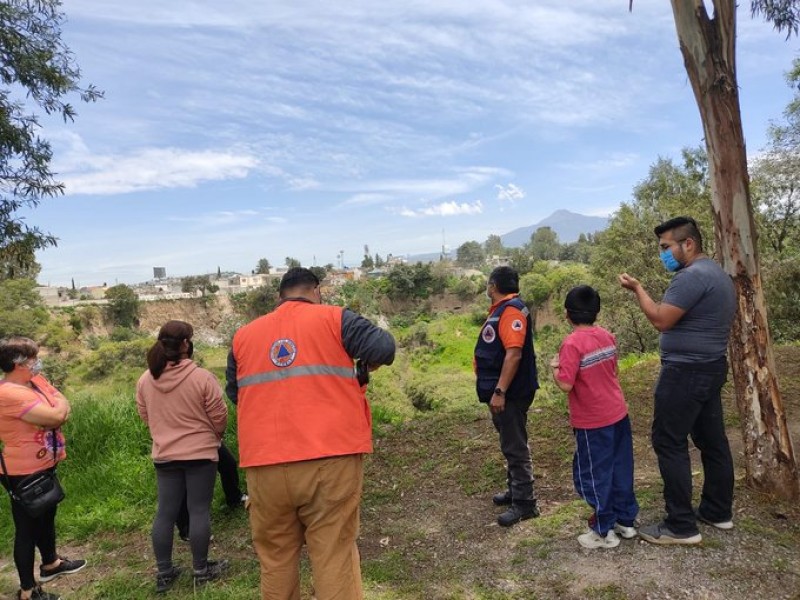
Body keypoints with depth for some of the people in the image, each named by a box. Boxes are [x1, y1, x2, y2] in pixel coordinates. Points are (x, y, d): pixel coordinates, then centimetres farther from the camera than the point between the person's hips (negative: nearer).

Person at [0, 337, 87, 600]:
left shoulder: (36, 380, 3)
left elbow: (63, 412, 3)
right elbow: (57, 415, -31)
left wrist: (53, 415, -19)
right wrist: (59, 402, -10)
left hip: (43, 466, 9)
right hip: (23, 472, -9)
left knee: (46, 516, 25)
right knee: (27, 527, 4)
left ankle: (51, 563, 46)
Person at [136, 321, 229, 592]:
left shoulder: (145, 379, -2)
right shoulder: (202, 377, -17)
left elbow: (146, 417, 10)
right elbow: (219, 416, -9)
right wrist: (216, 435, 12)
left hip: (164, 455, 5)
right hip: (200, 452, -4)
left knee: (165, 512, 12)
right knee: (199, 511, 5)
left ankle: (164, 572, 21)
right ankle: (201, 569, 15)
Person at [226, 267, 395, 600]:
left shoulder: (244, 335, 12)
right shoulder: (333, 318, 2)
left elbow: (234, 393, 23)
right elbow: (383, 348, -6)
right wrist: (366, 367, 14)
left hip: (265, 466, 3)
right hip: (331, 460, -3)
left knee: (275, 557, 18)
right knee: (334, 555, 7)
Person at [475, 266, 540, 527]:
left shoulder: (511, 310, -19)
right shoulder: (501, 309, 13)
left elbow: (514, 353, -27)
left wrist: (499, 391, -28)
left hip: (510, 393, -10)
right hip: (502, 390, 10)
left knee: (515, 447, -1)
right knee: (510, 445, 20)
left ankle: (524, 503, 10)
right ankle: (515, 491, 33)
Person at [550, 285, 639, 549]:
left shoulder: (573, 343, -20)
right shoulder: (607, 336, 2)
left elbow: (565, 385, -25)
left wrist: (554, 367, -6)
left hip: (593, 422, -7)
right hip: (618, 414, 7)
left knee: (594, 475, 7)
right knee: (621, 470, 18)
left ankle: (604, 531, 17)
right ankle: (625, 520, 32)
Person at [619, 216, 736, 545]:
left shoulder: (692, 275, -19)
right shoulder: (716, 273, 15)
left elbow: (661, 320, -21)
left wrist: (637, 288, -9)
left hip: (686, 372, -11)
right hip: (710, 367, 11)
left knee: (669, 443, -4)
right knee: (712, 439, 16)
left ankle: (681, 526, 2)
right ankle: (718, 511, 28)